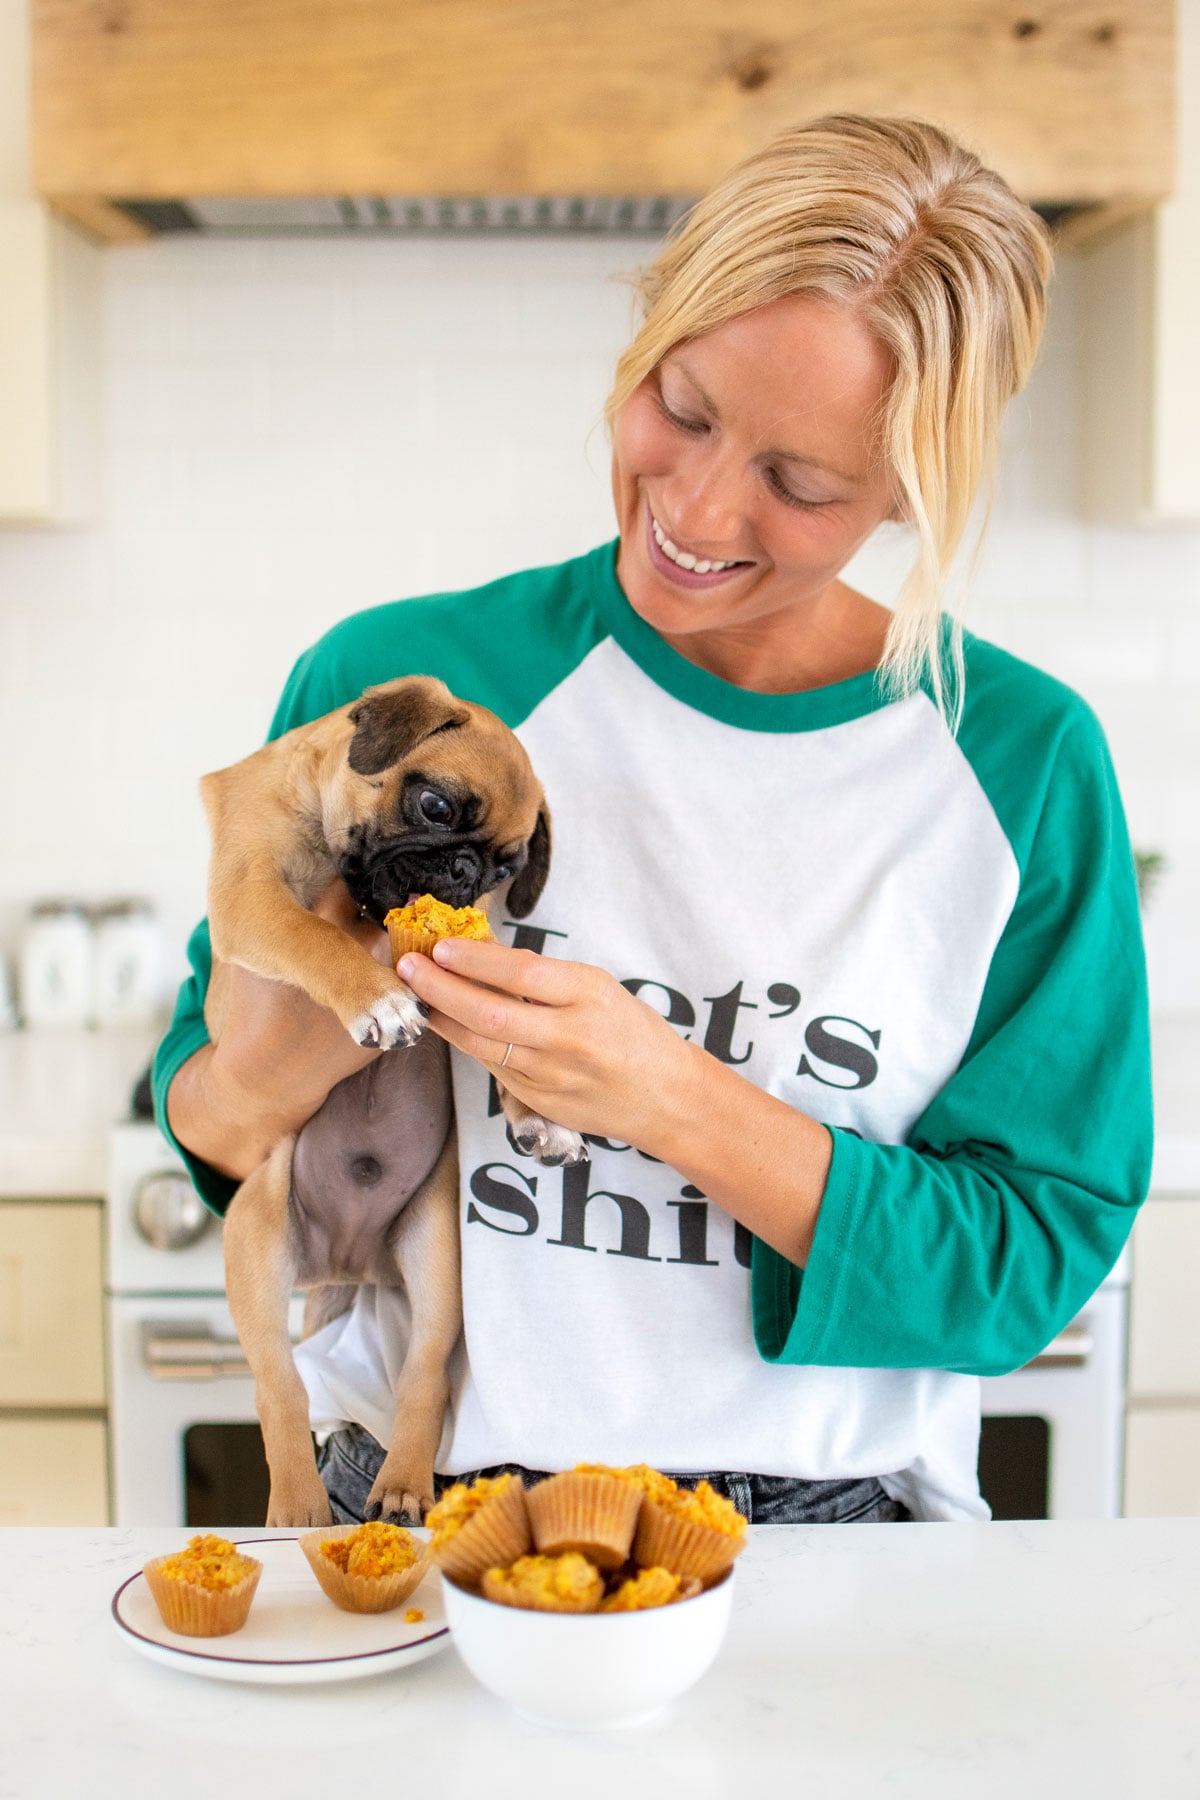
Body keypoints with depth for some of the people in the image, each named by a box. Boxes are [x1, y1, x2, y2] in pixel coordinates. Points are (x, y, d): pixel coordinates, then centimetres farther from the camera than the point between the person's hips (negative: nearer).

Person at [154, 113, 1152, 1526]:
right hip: (420, 1512, 1)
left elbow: (1033, 1252, -5)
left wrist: (673, 1103, -18)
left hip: (834, 1547, 0)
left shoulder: (1024, 762, -4)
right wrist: (266, 1078, -18)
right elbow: (208, 1122, 6)